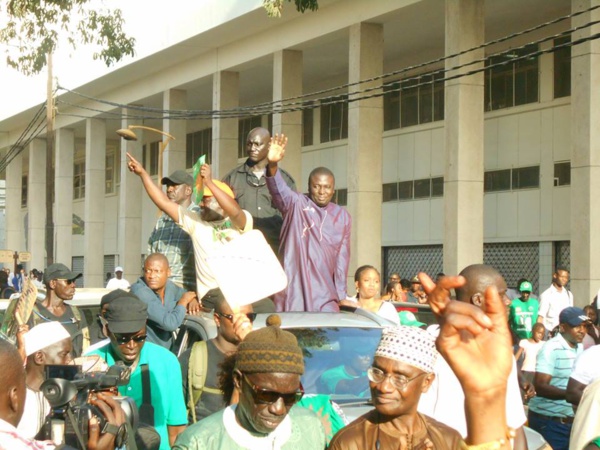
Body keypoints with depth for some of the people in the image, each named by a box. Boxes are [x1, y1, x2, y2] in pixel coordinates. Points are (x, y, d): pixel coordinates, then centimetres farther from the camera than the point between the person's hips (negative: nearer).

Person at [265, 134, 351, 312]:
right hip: (291, 291, -3)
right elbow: (279, 190, -21)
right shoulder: (297, 204, 0)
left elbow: (342, 258, 13)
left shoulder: (343, 217, 12)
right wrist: (273, 165, -42)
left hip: (324, 293, 3)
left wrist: (340, 294, 11)